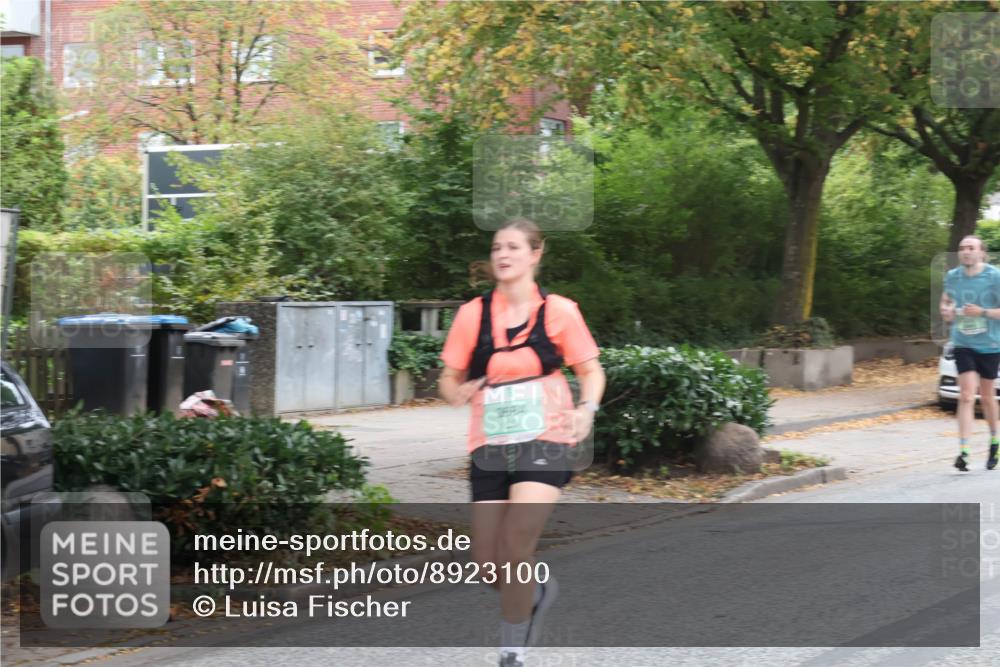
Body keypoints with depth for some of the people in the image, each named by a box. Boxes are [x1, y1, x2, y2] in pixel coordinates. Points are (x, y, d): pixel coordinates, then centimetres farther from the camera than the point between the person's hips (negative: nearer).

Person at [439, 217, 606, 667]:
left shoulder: (558, 311, -1)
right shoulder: (472, 314, 3)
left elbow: (590, 369, 7)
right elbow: (449, 378, 9)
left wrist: (587, 408, -12)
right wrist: (458, 392, -13)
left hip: (544, 443, -3)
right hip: (490, 446, 3)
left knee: (515, 550, -17)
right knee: (488, 566, 1)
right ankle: (537, 591, 36)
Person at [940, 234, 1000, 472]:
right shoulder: (952, 276, 0)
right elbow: (945, 300, 18)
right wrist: (946, 311, -4)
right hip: (963, 344, 1)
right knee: (967, 396, -12)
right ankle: (963, 452, -16)